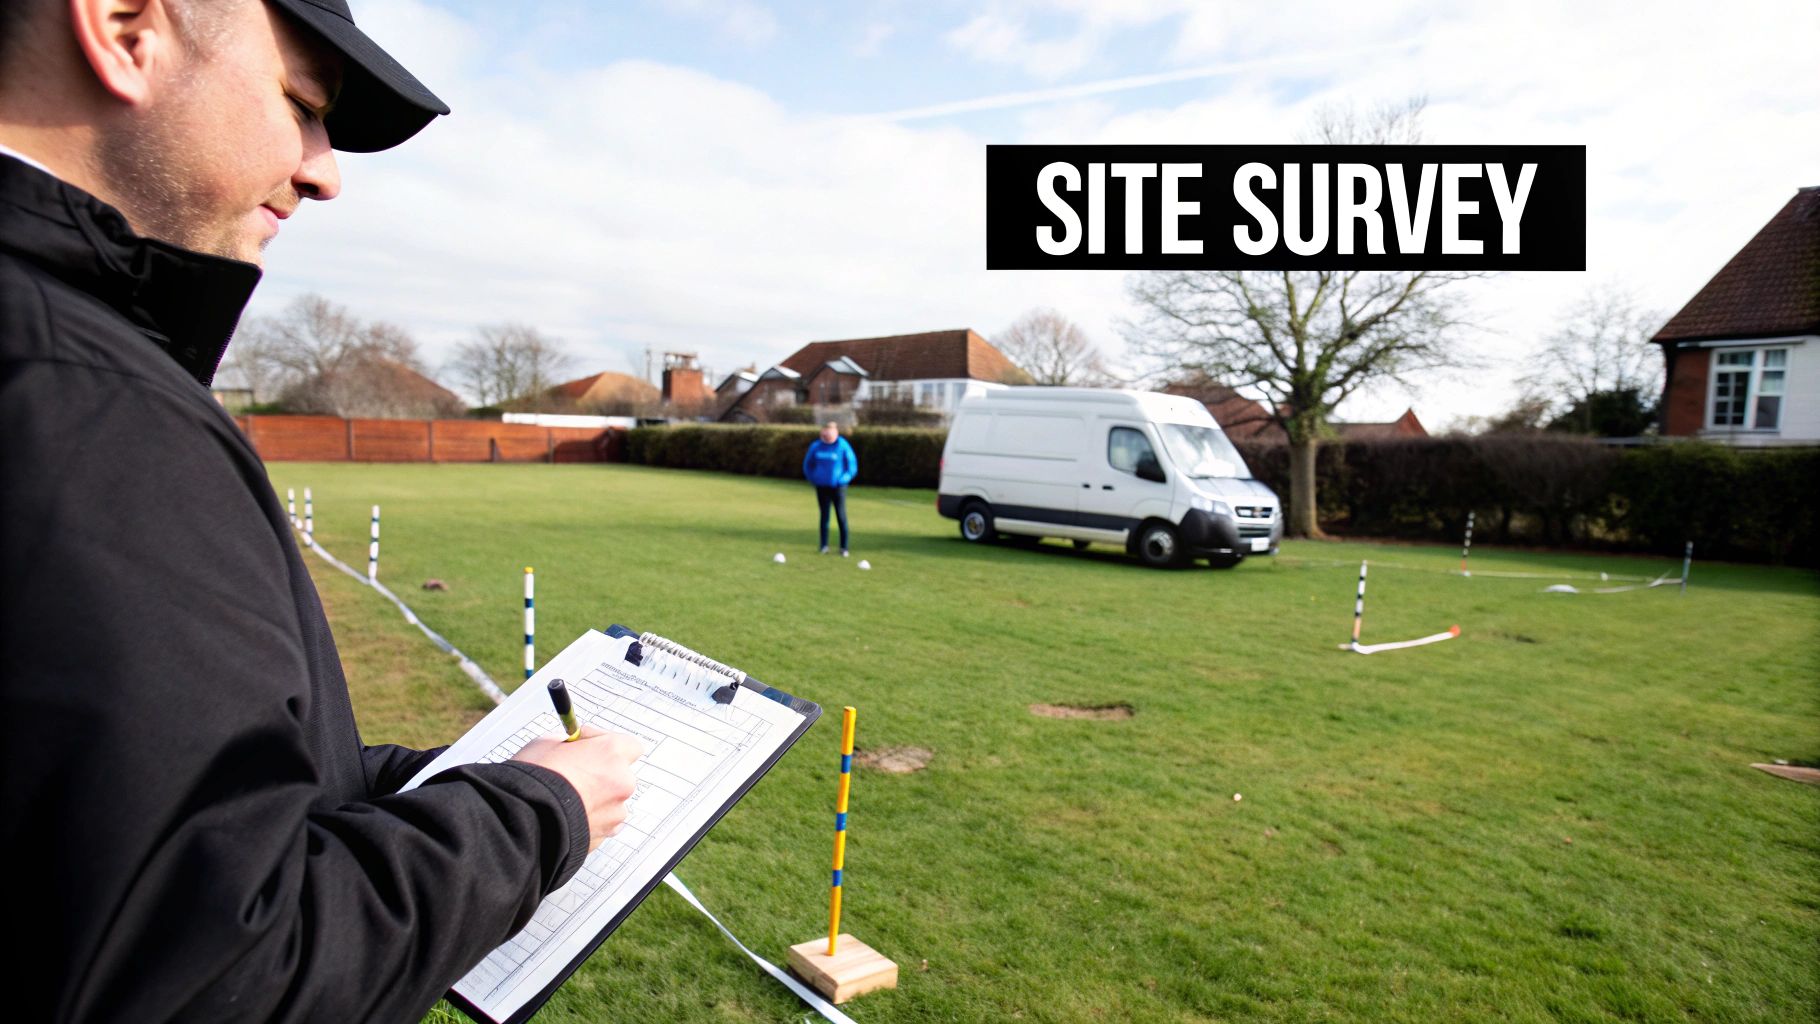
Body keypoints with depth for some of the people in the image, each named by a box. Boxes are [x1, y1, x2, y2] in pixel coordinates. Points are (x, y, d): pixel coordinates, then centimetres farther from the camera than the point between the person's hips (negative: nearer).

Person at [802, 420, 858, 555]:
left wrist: (843, 478, -11)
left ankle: (844, 548, 5)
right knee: (824, 515, 7)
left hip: (838, 487, -3)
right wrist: (813, 478, 4)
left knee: (841, 516, -2)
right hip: (821, 487, 3)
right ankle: (824, 546, 14)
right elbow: (807, 464, 13)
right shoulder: (815, 446, -1)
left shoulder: (843, 446, -10)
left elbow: (852, 466, -3)